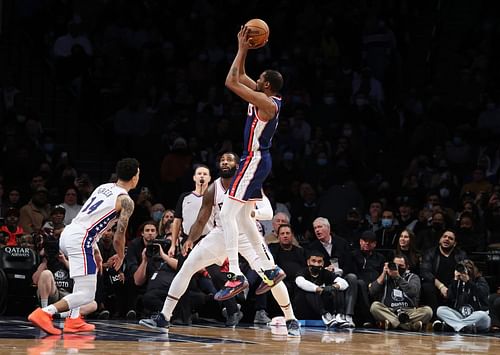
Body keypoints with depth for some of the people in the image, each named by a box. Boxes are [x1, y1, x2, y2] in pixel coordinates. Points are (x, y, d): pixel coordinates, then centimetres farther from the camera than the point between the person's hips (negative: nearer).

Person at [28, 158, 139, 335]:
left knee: (90, 271, 32)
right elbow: (119, 236, -2)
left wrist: (95, 252, 29)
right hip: (79, 240, -9)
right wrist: (120, 257, 18)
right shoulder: (126, 201, -2)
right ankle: (44, 313, -25)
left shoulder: (103, 187, 22)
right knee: (86, 295, -8)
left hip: (67, 233, 9)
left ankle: (74, 320, 23)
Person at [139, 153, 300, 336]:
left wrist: (250, 212, -40)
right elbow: (201, 221, -4)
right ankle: (164, 317, -3)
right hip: (221, 234, 3)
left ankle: (291, 320, 1)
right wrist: (190, 240, -23)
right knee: (186, 268, -8)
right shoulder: (213, 190, -7)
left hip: (246, 234, -3)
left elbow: (268, 211, -19)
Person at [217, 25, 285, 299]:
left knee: (228, 214, -14)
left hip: (253, 161, -10)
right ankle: (270, 269, 21)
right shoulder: (267, 99, 10)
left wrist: (242, 49, -14)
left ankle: (236, 276, -20)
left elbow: (232, 82, -21)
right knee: (243, 217, 17)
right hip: (257, 161, 10)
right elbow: (239, 78, 22)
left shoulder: (266, 102, -18)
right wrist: (243, 50, 13)